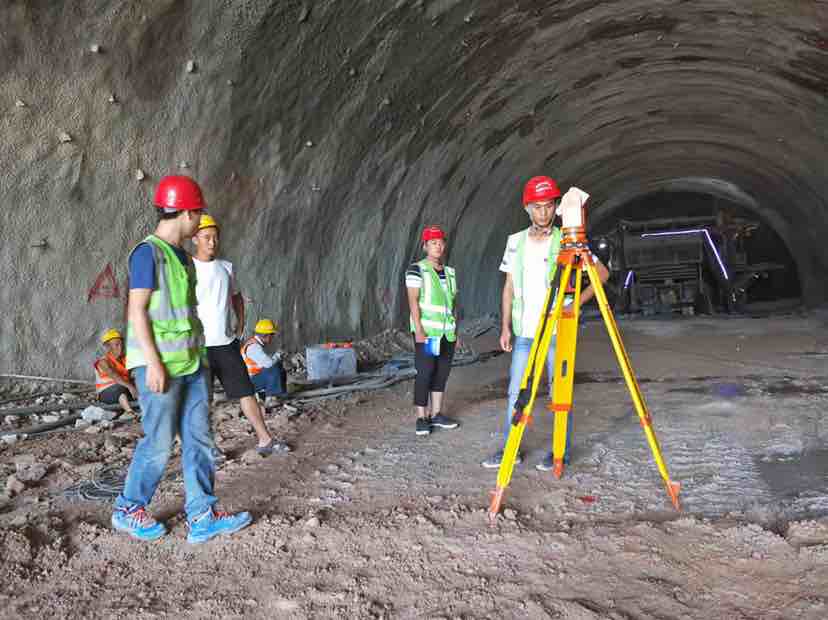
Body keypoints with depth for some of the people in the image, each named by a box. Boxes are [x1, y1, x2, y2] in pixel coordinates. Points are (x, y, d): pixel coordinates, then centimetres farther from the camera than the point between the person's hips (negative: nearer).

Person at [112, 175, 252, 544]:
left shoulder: (181, 255, 14)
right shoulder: (148, 252, -10)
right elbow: (137, 310, -15)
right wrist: (153, 362, -19)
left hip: (190, 363, 8)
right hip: (160, 364, -8)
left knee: (199, 439, 7)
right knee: (159, 442, 1)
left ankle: (202, 517, 14)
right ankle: (128, 510, 22)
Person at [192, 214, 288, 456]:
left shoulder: (226, 267, 9)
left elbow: (237, 297, 21)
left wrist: (239, 329, 13)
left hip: (227, 344, 5)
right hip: (199, 346, -4)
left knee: (246, 391, 7)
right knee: (202, 400, 3)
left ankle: (265, 440, 15)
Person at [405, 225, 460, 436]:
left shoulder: (450, 272, 13)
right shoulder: (416, 270, -5)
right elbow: (413, 301, -11)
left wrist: (456, 332, 14)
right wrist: (419, 330, -18)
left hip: (447, 332, 6)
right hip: (427, 331, -6)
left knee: (442, 373, 9)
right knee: (425, 373, -5)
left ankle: (436, 414, 19)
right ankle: (421, 417, 2)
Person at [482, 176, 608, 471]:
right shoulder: (515, 242, 7)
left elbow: (602, 272, 1)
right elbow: (509, 288, 11)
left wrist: (579, 300, -10)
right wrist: (506, 327, 6)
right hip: (525, 333, 3)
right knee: (516, 392, 6)